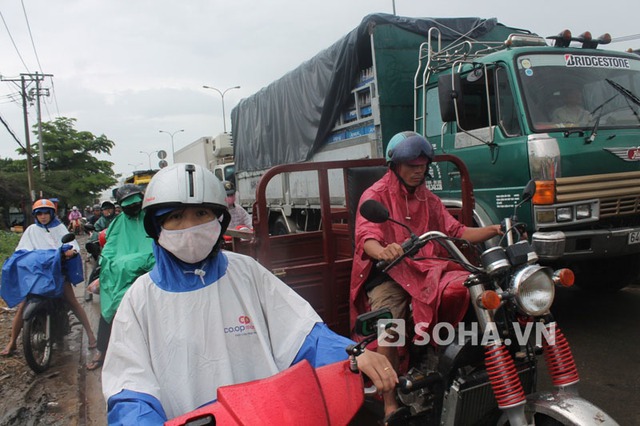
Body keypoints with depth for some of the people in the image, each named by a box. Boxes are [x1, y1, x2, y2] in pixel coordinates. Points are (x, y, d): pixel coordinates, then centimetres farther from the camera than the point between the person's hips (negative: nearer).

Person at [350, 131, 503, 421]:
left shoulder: (428, 199, 23)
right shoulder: (376, 195, 1)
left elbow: (455, 232, 14)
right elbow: (366, 236, -17)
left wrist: (492, 231, -3)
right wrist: (383, 251, -40)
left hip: (425, 269, 5)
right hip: (387, 272, -4)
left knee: (464, 287, -25)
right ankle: (390, 405, -14)